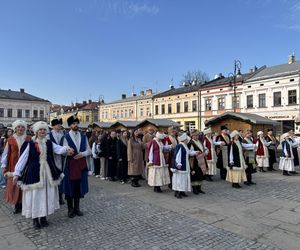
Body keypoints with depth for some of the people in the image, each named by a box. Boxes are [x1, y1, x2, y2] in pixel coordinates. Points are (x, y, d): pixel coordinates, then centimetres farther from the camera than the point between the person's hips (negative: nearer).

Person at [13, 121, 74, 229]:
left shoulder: (49, 143, 3)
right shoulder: (29, 144, -5)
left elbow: (59, 149, -11)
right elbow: (22, 159, -4)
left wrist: (66, 149, -34)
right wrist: (17, 173, -8)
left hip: (47, 173, 3)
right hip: (34, 173, -3)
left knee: (47, 195, 10)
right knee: (35, 195, 3)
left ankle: (43, 217, 25)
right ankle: (35, 219, 18)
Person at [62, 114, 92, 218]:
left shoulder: (83, 137, 9)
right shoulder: (66, 137, -3)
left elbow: (89, 151, 7)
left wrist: (82, 154, -10)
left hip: (81, 165, 4)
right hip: (70, 165, -3)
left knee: (79, 187, 11)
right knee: (70, 187, 4)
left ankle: (77, 208, 24)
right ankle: (70, 209, 18)